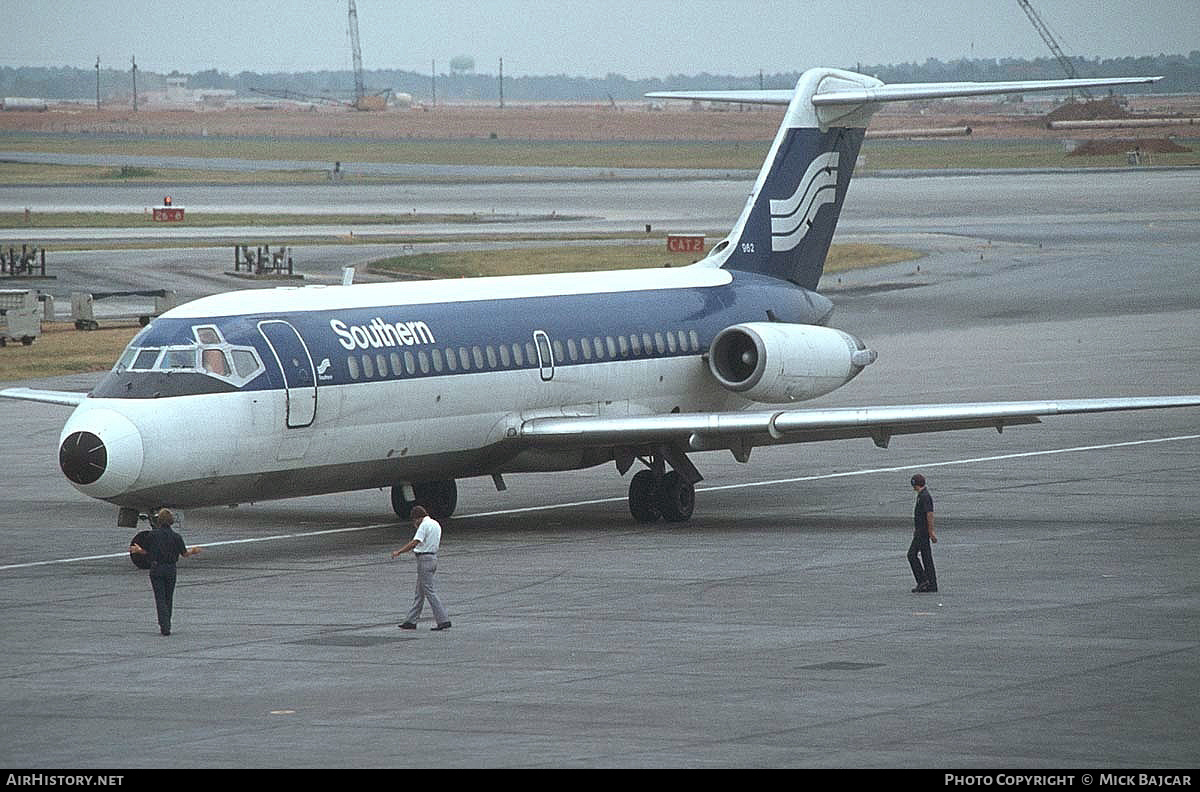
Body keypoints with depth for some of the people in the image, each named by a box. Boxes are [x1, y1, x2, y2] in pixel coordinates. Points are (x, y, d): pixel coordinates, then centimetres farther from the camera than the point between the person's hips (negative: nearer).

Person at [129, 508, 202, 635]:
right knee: (168, 598, 15)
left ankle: (164, 626, -11)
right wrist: (193, 551, 23)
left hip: (156, 568, -1)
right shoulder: (176, 537, -5)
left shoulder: (153, 534, -6)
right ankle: (166, 625, 22)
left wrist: (138, 550, 25)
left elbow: (147, 551, 3)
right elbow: (185, 554, 1)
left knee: (160, 598, 0)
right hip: (170, 569, 1)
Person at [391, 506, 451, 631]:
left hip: (424, 559, -10)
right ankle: (411, 621, 18)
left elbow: (415, 543, -21)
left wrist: (399, 552, -14)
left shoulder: (424, 525, -14)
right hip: (433, 558, 10)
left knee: (429, 592, -7)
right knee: (420, 592, 13)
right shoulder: (436, 524, 14)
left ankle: (443, 621, -10)